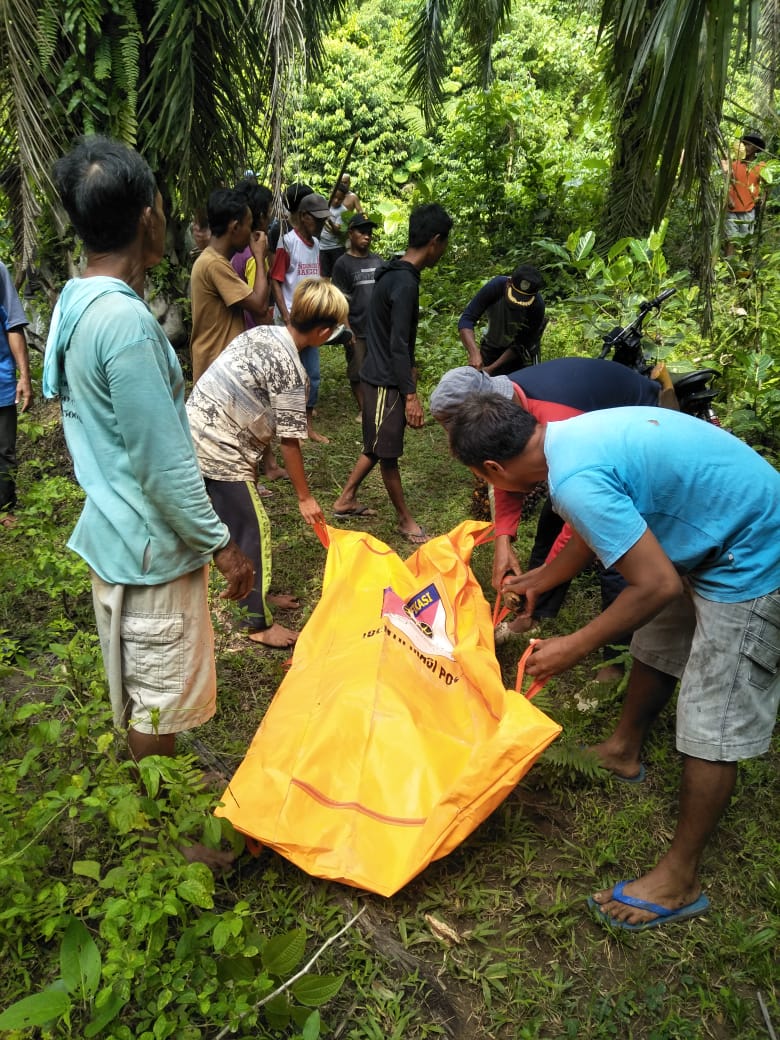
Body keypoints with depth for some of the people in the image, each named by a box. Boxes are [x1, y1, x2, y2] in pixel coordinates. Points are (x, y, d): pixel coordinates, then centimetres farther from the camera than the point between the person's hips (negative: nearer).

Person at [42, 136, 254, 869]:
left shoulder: (75, 302, 5)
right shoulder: (125, 321, -25)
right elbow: (164, 465, -24)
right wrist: (221, 545, -13)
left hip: (112, 529, 9)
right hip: (150, 543, -9)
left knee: (140, 690, 25)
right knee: (158, 698, 8)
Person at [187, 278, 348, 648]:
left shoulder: (261, 332, 5)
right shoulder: (290, 371, -19)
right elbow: (289, 441, -13)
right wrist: (305, 497, -2)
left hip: (194, 433, 9)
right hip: (219, 452, -9)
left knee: (240, 522, 20)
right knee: (254, 531, 2)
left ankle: (254, 593, 36)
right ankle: (259, 624, 13)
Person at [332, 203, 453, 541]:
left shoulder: (397, 273, 9)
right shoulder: (405, 282, -22)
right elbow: (398, 344, -24)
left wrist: (409, 367, 29)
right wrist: (411, 395, -22)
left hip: (381, 376, 10)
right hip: (386, 381, -10)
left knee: (378, 446, 19)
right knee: (388, 452, 3)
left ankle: (345, 501, 30)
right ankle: (405, 519, 16)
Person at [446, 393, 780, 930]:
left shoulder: (575, 480, -30)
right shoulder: (573, 432, 0)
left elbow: (657, 585, -27)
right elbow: (601, 525, 18)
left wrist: (576, 647, -14)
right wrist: (539, 579, 33)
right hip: (715, 534, 10)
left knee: (713, 727, -1)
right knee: (656, 646, 24)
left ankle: (680, 880, 13)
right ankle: (624, 750, 47)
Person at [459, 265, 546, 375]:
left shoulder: (537, 306, -32)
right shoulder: (495, 286, -31)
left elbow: (519, 346, -25)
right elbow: (466, 320, -34)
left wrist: (492, 368, -34)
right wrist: (474, 353, -50)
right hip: (492, 345, 1)